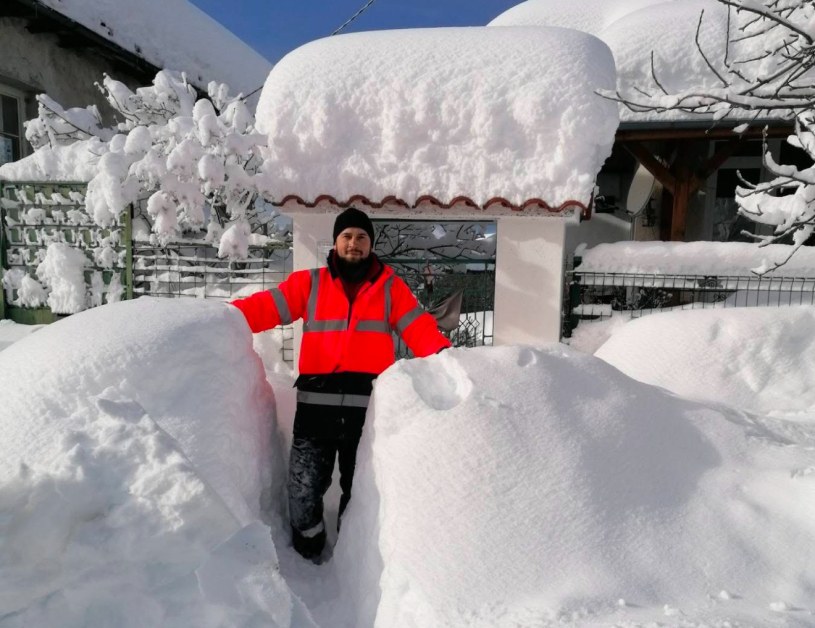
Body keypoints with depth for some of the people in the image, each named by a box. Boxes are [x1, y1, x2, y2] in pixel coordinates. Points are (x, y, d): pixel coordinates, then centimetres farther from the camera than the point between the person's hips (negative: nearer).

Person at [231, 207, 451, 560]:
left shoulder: (391, 287, 8)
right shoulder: (309, 283, 8)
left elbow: (420, 329, 0)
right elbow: (263, 308, 1)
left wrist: (444, 358, -18)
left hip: (369, 407, 1)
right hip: (316, 403, 0)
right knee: (304, 488, 3)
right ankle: (307, 556, 31)